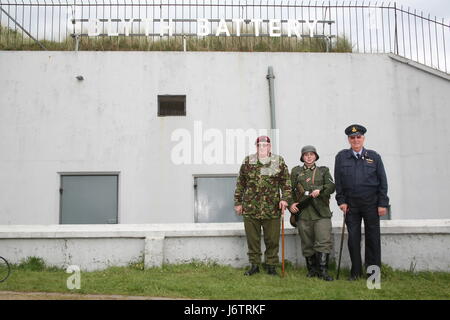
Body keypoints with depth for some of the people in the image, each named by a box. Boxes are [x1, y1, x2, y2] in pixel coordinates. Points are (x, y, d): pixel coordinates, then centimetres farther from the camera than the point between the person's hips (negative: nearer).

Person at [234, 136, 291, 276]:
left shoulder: (279, 161, 5)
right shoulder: (248, 161, 7)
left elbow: (286, 182, 6)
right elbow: (240, 184, 10)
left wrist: (285, 198, -6)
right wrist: (238, 202, 8)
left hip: (272, 209, -1)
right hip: (250, 209, 1)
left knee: (272, 240, 5)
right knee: (252, 239, 8)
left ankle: (271, 265, 20)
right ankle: (254, 265, 22)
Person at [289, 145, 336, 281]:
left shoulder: (323, 171, 15)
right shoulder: (296, 171, 15)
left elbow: (331, 186, 1)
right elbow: (290, 190, 10)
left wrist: (320, 190, -18)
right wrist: (291, 204, -6)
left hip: (321, 213, 0)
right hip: (303, 213, 1)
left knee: (324, 242, -10)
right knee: (307, 244, 6)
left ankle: (323, 270, -5)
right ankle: (312, 270, 18)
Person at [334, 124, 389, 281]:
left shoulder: (374, 157, 3)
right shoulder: (341, 157, 4)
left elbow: (383, 181, 2)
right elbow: (338, 182, 5)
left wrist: (383, 204, -3)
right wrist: (341, 201, 0)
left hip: (371, 204, -1)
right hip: (351, 204, 1)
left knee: (373, 237, 4)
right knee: (353, 238, 4)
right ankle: (356, 271, 15)